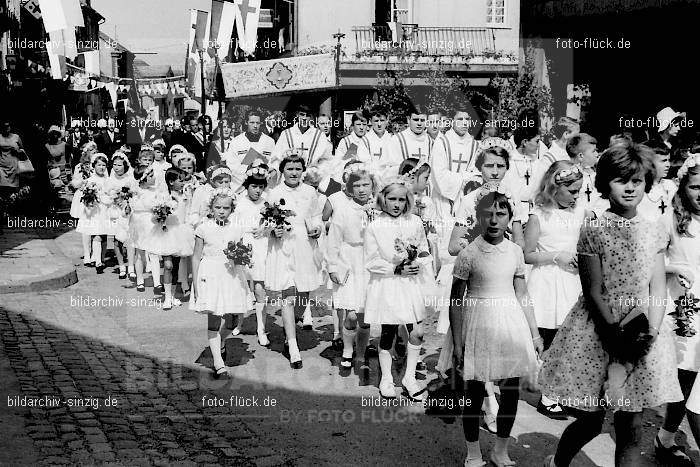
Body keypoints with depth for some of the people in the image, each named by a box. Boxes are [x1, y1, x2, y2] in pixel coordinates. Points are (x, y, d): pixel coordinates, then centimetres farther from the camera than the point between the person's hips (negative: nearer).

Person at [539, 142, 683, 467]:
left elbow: (658, 288, 1)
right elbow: (593, 291, -10)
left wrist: (652, 331, -14)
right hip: (598, 331, -3)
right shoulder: (593, 231, -7)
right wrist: (617, 337, -17)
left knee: (631, 428, 5)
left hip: (642, 333, 4)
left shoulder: (655, 233, 6)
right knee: (590, 421, 5)